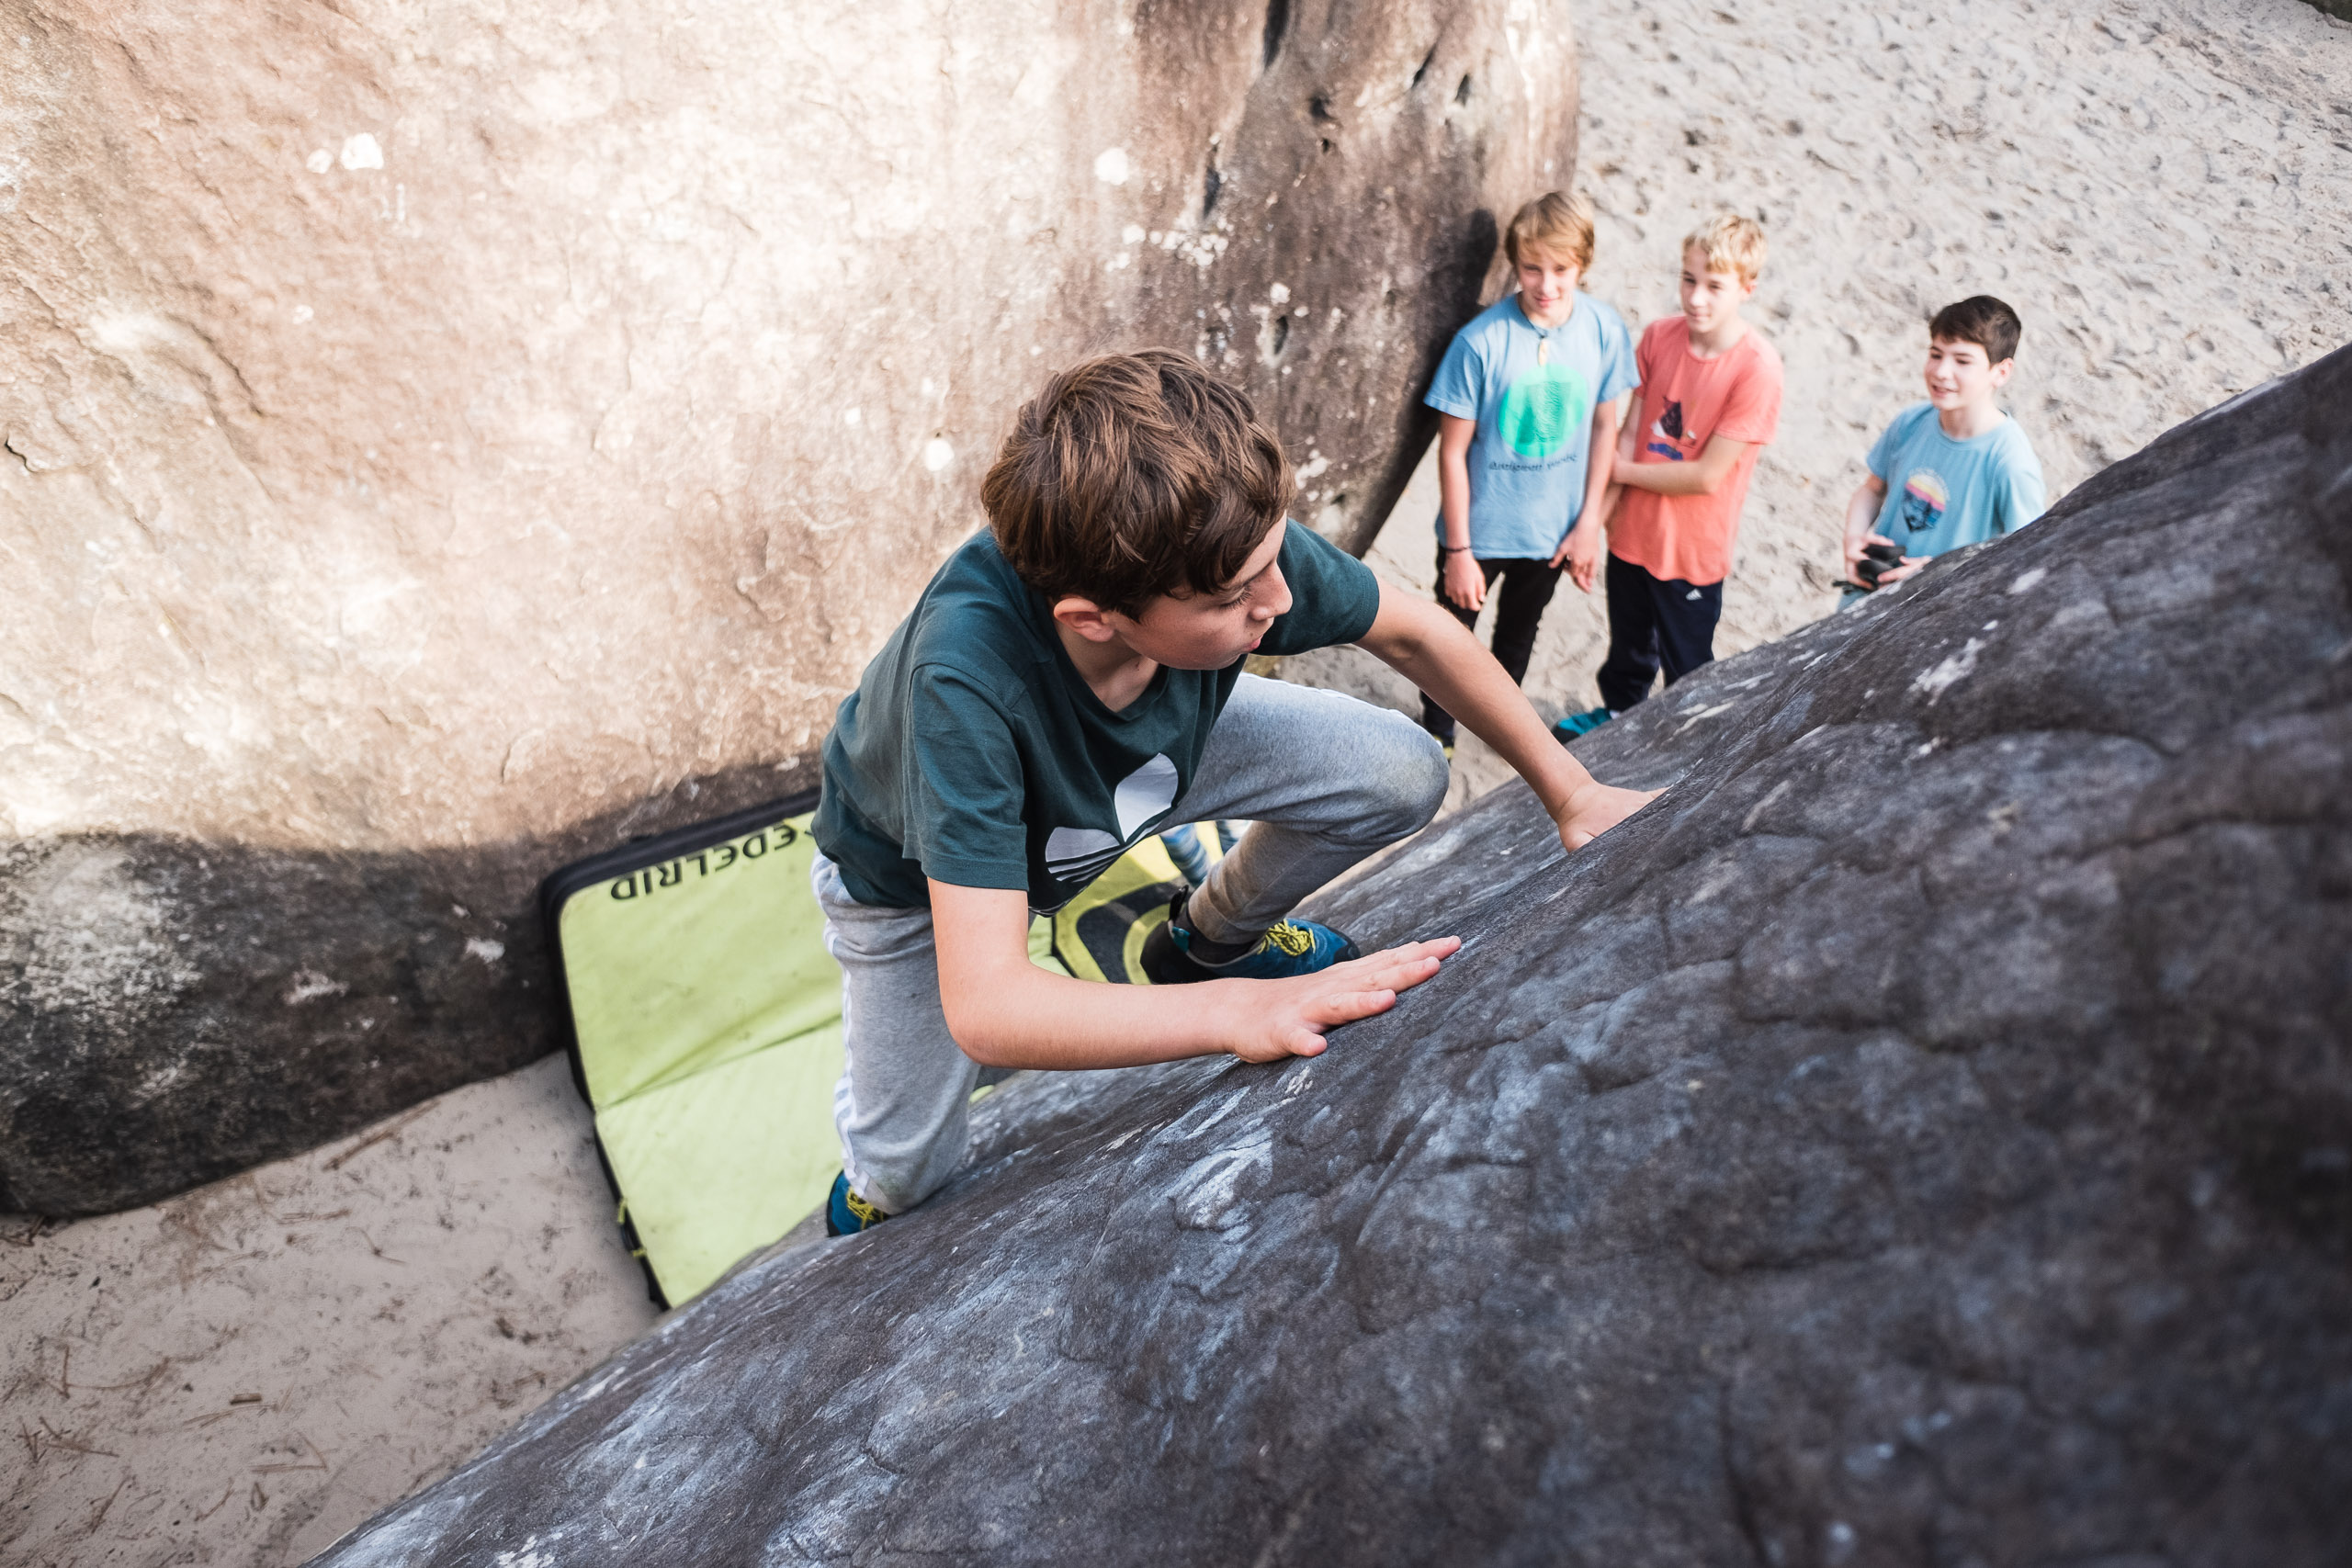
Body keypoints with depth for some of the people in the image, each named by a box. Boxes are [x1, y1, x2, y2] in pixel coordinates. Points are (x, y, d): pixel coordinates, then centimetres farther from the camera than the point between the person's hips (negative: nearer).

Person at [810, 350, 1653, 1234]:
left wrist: (1572, 794, -11)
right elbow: (985, 1008, -47)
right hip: (912, 874, -3)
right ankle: (873, 1204, 44)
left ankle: (1207, 939, 18)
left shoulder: (1231, 541, -34)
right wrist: (1237, 1013, -58)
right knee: (907, 1167, 2)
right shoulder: (963, 678, -47)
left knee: (1401, 775, -11)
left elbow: (1415, 635, -14)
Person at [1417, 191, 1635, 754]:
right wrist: (1458, 549, -14)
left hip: (1553, 529, 4)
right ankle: (1436, 735, 40)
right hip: (1480, 528, -3)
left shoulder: (1605, 329, -13)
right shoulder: (1481, 341, -24)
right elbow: (1453, 451, -17)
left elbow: (1604, 424, 1)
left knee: (1519, 632, 27)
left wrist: (1589, 521, -1)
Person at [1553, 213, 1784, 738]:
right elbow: (1631, 433, -5)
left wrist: (1619, 469, -12)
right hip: (1630, 533, 5)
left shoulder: (1756, 367, -23)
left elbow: (1706, 476, -22)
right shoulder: (1659, 336, -8)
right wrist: (1592, 520, -11)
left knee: (1687, 668, 15)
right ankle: (1617, 712, 55)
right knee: (1628, 646, 29)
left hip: (1693, 552, -5)